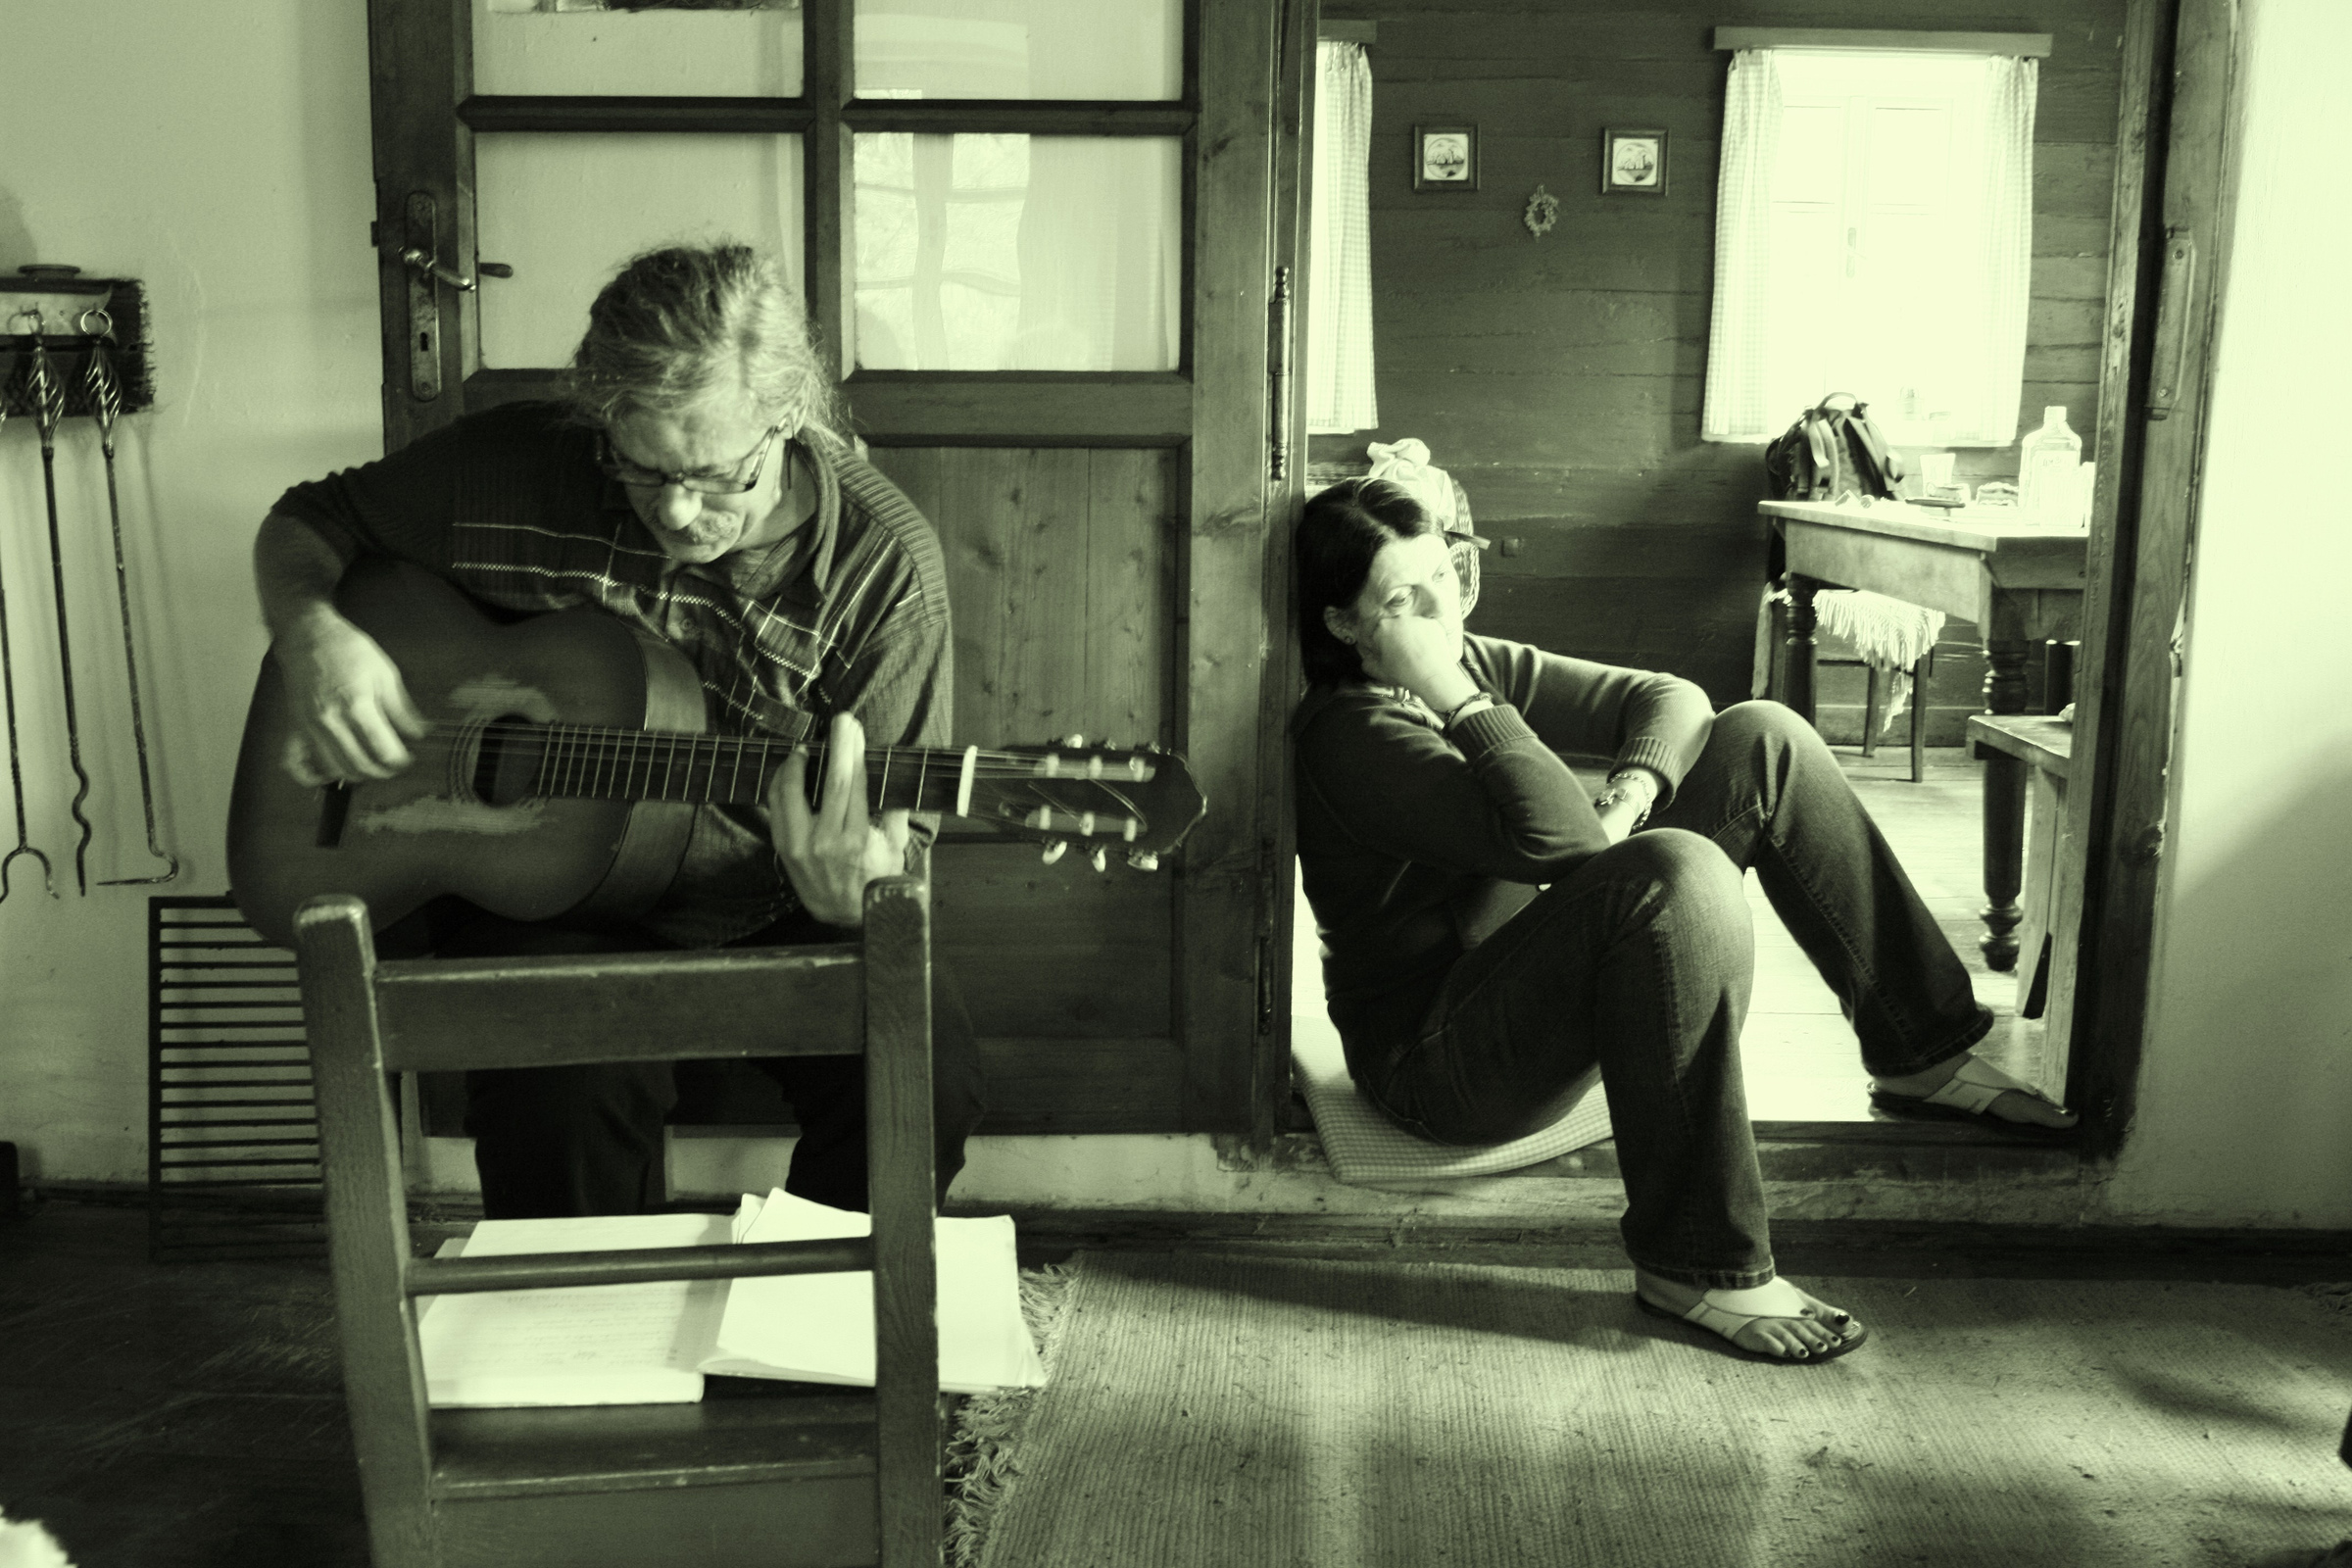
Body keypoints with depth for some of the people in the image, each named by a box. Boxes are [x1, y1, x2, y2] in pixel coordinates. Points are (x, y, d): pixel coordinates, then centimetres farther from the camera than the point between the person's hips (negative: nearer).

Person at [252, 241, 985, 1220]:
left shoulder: (885, 562, -13)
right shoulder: (508, 469, -9)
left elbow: (898, 844, -11)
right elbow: (304, 524, 9)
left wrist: (846, 888, -36)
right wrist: (314, 637, -15)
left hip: (775, 916, 0)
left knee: (922, 1081, -25)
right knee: (561, 1089, -31)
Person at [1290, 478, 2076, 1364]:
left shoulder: (1476, 665, 7)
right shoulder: (1349, 734, -19)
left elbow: (1670, 698, 8)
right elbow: (1558, 838, -29)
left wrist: (1633, 787, -10)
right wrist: (1459, 700, -24)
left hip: (1542, 978, 9)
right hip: (1435, 1057, -9)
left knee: (1762, 741, 1)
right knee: (1680, 874, -36)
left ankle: (1920, 1053, 5)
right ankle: (1698, 1270, -27)